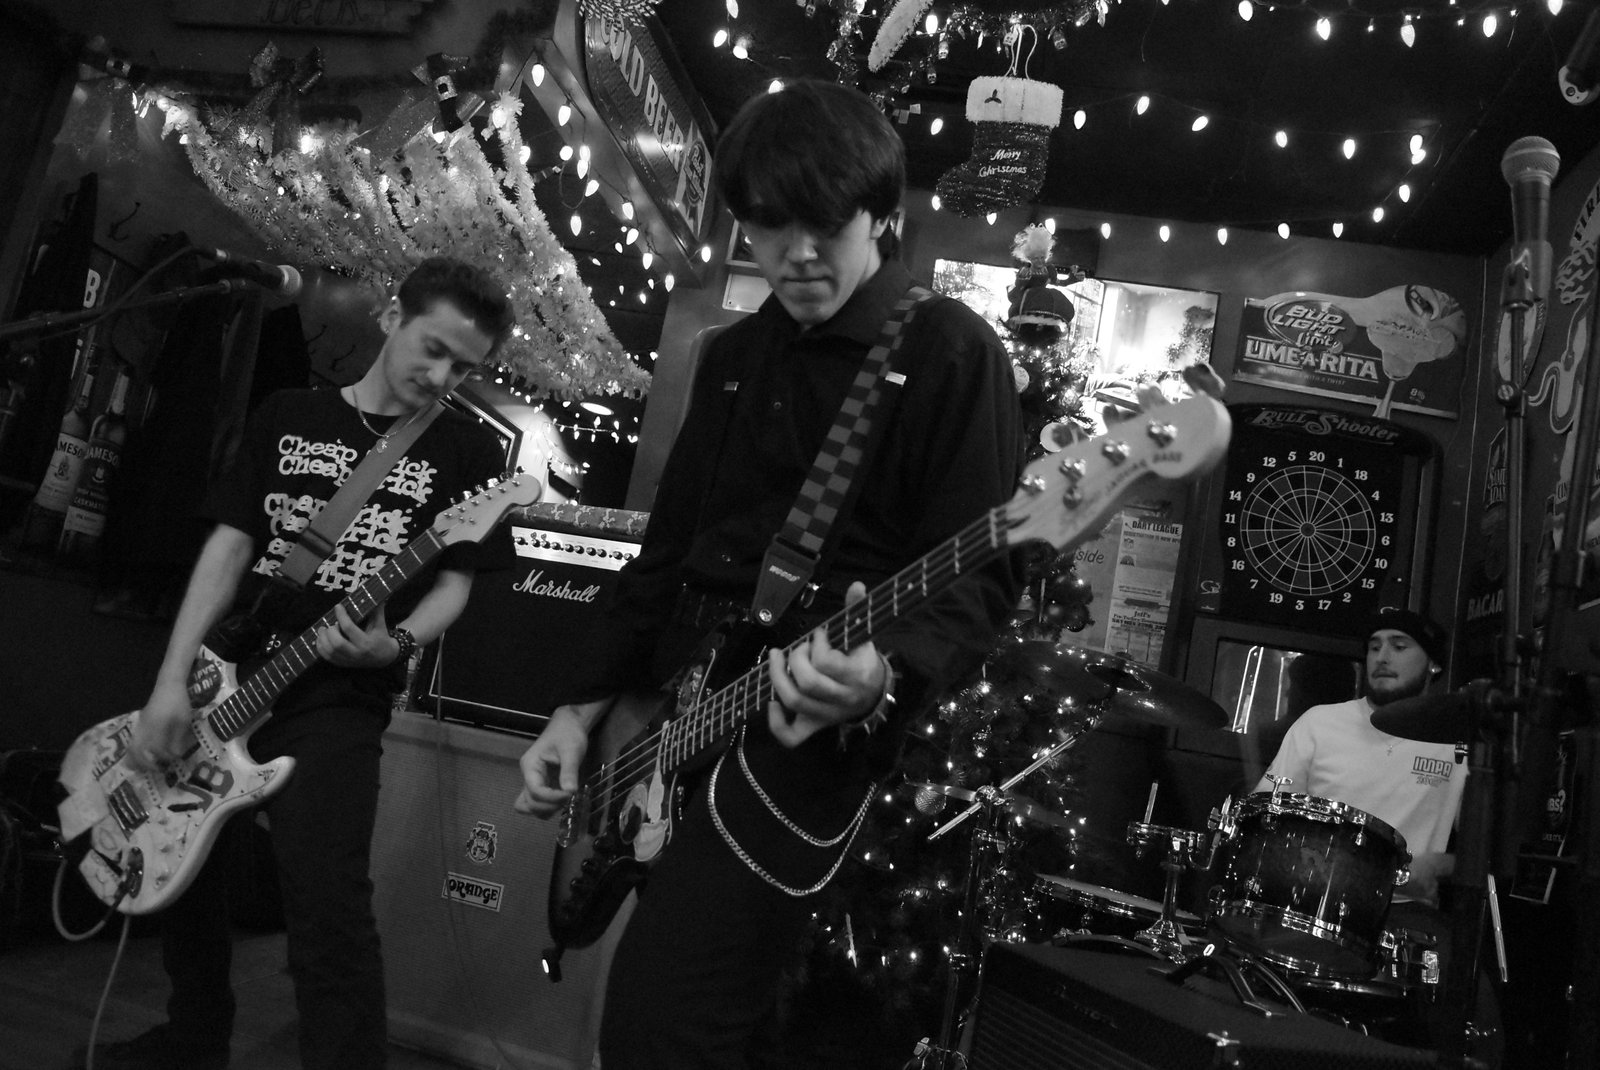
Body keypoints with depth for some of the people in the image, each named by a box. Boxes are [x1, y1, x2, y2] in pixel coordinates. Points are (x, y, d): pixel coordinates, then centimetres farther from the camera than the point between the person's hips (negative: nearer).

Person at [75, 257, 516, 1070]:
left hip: (339, 699, -4)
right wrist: (171, 681, -5)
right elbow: (230, 545, 3)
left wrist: (394, 643, -22)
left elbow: (454, 581, -1)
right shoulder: (284, 417, 8)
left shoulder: (468, 451, 0)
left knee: (328, 911, -16)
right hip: (228, 677, 4)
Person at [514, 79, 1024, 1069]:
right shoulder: (735, 355, 14)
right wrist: (587, 705, 11)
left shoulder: (950, 352, -7)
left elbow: (984, 577, -13)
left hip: (805, 734, -7)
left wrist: (883, 674, -33)